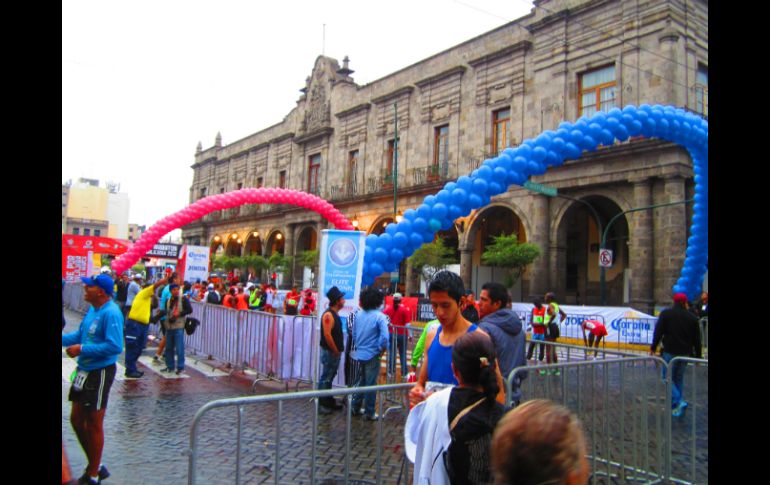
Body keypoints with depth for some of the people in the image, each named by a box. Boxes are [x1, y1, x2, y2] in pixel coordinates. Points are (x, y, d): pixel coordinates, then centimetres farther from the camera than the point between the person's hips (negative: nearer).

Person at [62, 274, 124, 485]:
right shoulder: (93, 309, 6)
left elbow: (115, 346, -27)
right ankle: (95, 465, 35)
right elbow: (81, 334, 15)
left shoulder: (111, 313, -22)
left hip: (100, 373, -9)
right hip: (84, 370, 9)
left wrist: (82, 349, -23)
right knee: (77, 420, 18)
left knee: (94, 424, 5)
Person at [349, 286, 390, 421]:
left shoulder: (358, 314, 2)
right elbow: (384, 337, -23)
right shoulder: (380, 316, -16)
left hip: (359, 354, 5)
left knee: (360, 382, 20)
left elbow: (354, 333, 9)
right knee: (370, 384, 5)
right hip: (372, 355, -5)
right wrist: (382, 349, -8)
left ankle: (355, 408, 29)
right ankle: (369, 413, 14)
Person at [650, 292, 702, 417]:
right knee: (679, 378, 16)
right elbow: (697, 339, 9)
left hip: (670, 352, -4)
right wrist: (697, 355, 16)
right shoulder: (692, 318, 6)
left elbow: (658, 332, -10)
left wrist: (653, 347, -5)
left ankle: (677, 402, -15)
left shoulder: (666, 314, -4)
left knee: (667, 377, 2)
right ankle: (678, 404, 19)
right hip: (685, 353, 4)